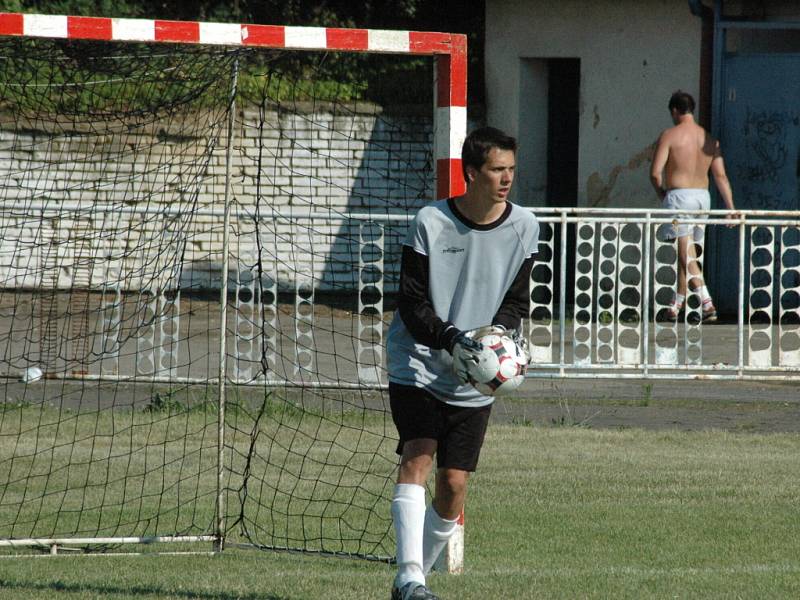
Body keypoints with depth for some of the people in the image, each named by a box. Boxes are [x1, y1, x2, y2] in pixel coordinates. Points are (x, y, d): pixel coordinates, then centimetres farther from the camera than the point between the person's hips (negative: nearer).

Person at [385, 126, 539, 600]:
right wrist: (451, 338, -26)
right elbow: (412, 303, -9)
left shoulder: (524, 227, 0)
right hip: (418, 366, -3)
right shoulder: (430, 223, -9)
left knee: (454, 484, -1)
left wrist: (496, 334, -15)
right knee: (418, 456, -22)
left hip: (474, 382, 3)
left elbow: (517, 301, 6)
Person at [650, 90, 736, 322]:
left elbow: (655, 172, -11)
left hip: (679, 196, -6)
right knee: (686, 253, 17)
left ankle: (707, 303, -27)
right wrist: (730, 207, 3)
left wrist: (662, 195, 7)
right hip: (703, 196, 6)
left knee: (686, 254, -11)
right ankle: (677, 305, 26)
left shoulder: (669, 135, -5)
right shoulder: (709, 139, 11)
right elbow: (721, 176, 5)